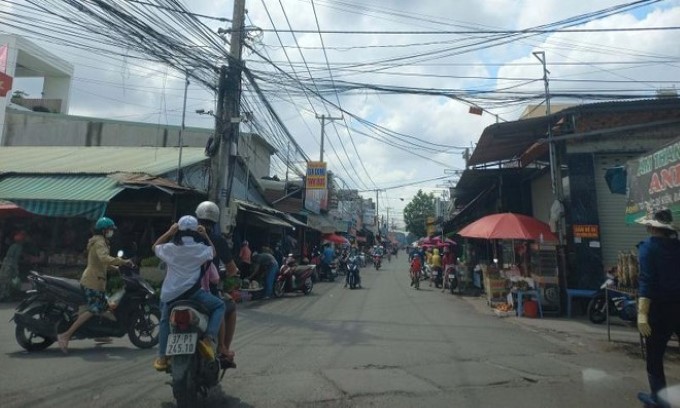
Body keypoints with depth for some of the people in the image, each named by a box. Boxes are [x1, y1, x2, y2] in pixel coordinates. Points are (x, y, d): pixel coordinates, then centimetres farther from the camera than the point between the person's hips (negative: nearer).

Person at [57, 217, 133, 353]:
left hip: (93, 280, 11)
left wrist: (117, 268, 19)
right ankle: (65, 335, -17)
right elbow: (104, 258, -33)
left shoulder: (99, 241, 19)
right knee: (94, 310, -16)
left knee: (103, 306, 18)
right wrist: (123, 261, -30)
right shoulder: (100, 242, -13)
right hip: (93, 281, -11)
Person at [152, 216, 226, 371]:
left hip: (170, 294, 4)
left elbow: (155, 247, 25)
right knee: (219, 305, 11)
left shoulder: (170, 248, 3)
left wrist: (169, 232, 22)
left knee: (165, 322, 28)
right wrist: (206, 236, 18)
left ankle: (162, 358, 29)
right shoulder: (201, 249, -2)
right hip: (193, 293, -3)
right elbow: (213, 253, 19)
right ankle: (209, 338, -8)